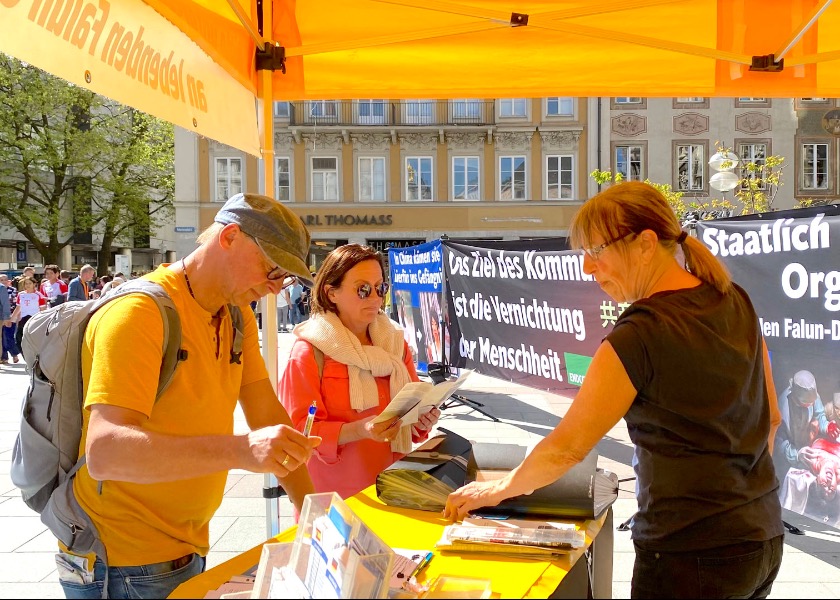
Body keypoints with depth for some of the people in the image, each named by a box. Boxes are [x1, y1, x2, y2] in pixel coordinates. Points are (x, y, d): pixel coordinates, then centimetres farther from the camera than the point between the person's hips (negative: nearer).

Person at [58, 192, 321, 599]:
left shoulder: (238, 315, 2)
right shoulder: (138, 314, -23)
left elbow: (267, 414, 2)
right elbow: (104, 452, -32)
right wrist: (241, 450, -42)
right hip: (127, 564, -7)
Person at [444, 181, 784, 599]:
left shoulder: (639, 337, -22)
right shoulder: (735, 302, 0)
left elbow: (565, 449, -16)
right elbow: (769, 416, 9)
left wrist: (496, 490, -1)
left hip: (692, 554, -7)